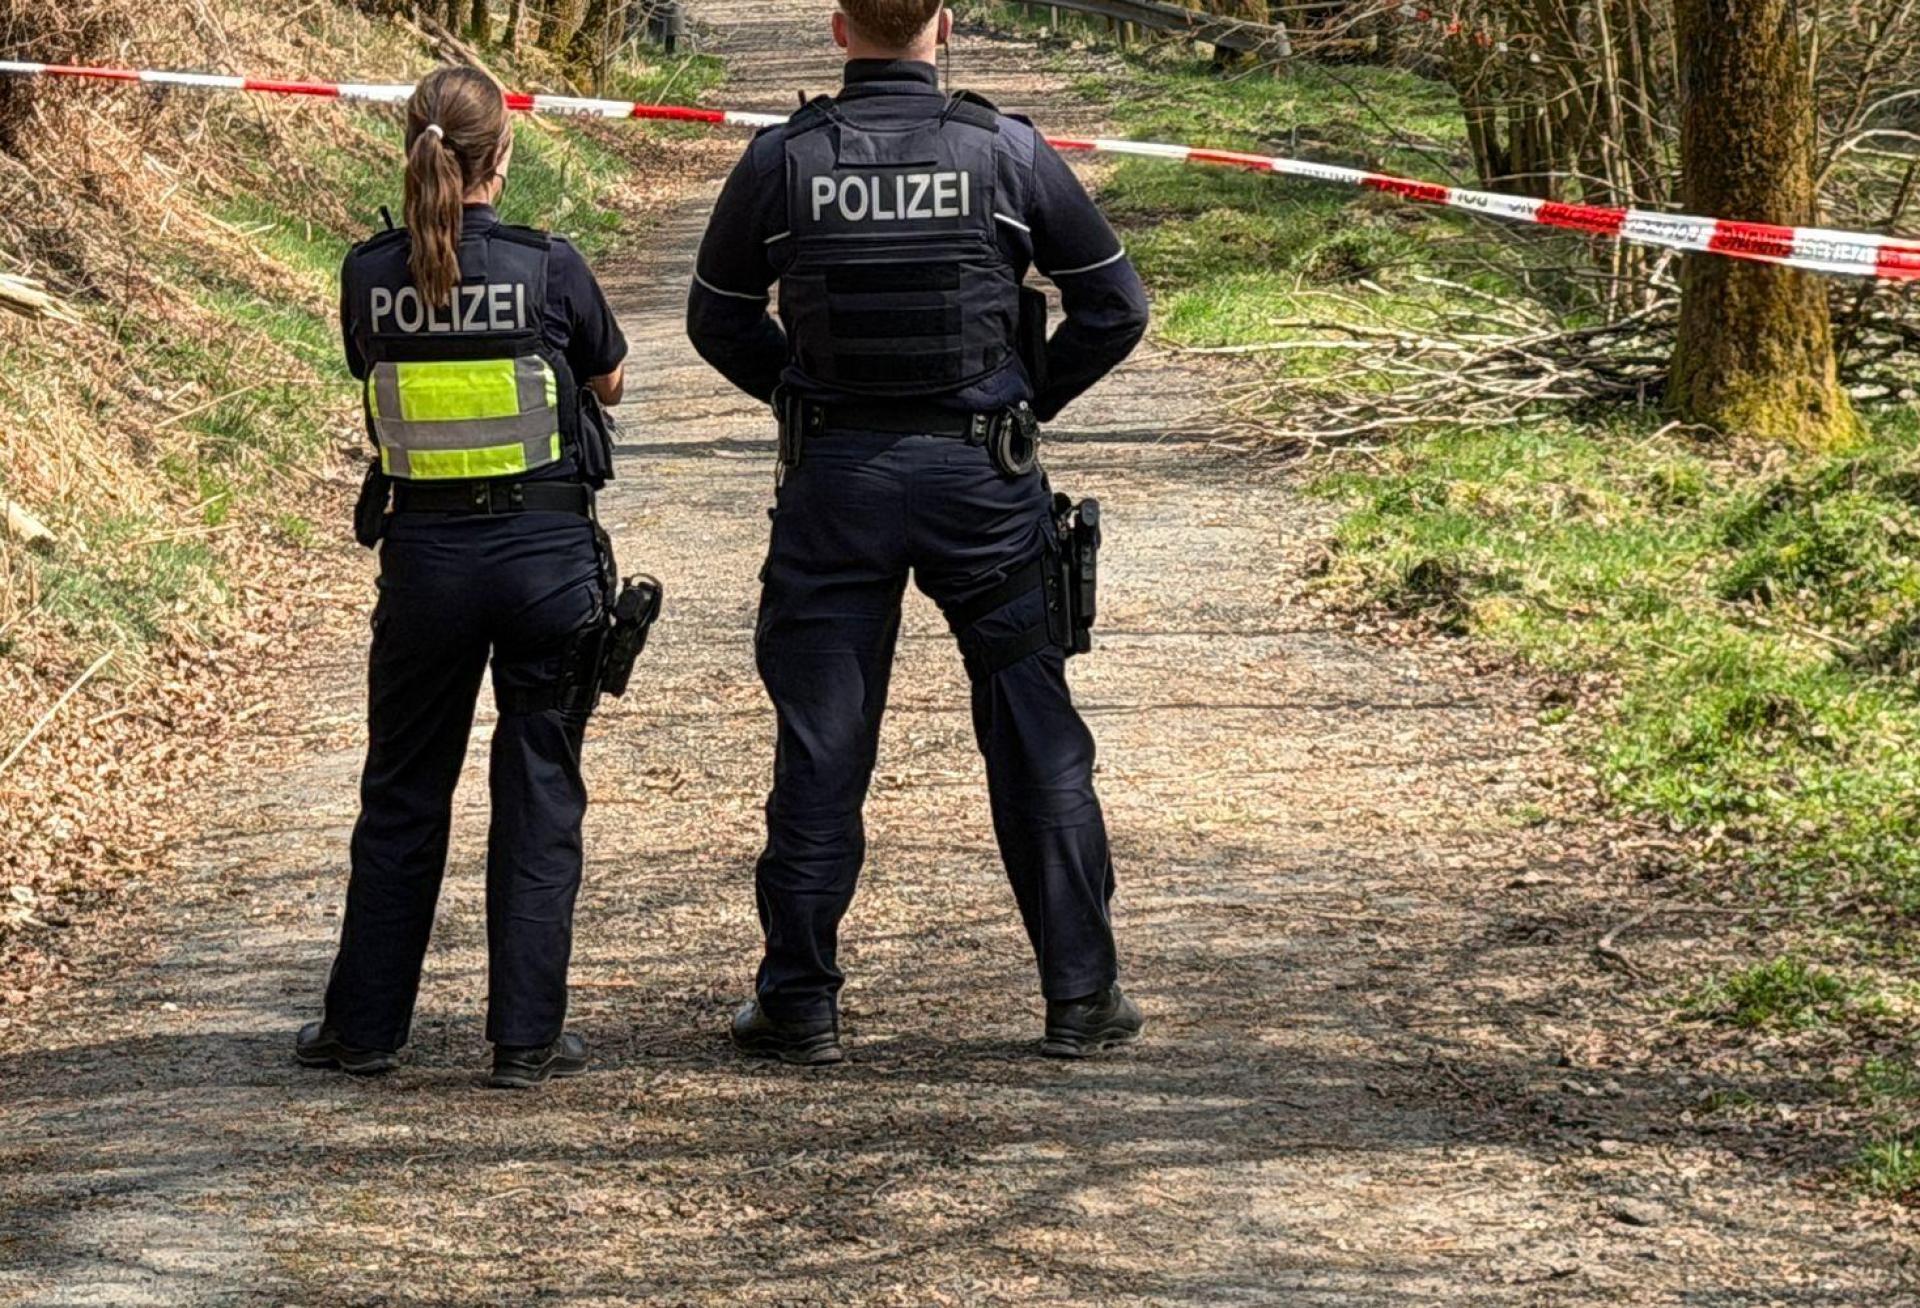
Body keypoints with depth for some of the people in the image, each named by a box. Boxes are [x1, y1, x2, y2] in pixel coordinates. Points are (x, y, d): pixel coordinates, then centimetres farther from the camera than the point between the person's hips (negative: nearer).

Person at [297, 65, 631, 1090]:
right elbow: (610, 383, 7)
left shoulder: (370, 275, -5)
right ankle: (527, 1037, 6)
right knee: (538, 795, 6)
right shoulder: (550, 267, -10)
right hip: (548, 551, -2)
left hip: (424, 553, 2)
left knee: (402, 794, 15)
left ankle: (365, 1025, 21)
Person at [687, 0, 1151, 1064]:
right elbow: (1115, 305, 2)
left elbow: (717, 319, 8)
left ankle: (798, 1006, 10)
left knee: (820, 747, 6)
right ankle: (1082, 998, 11)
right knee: (1036, 740, 8)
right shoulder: (1007, 152, -5)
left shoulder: (782, 161, -3)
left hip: (834, 477, 1)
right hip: (981, 479, 0)